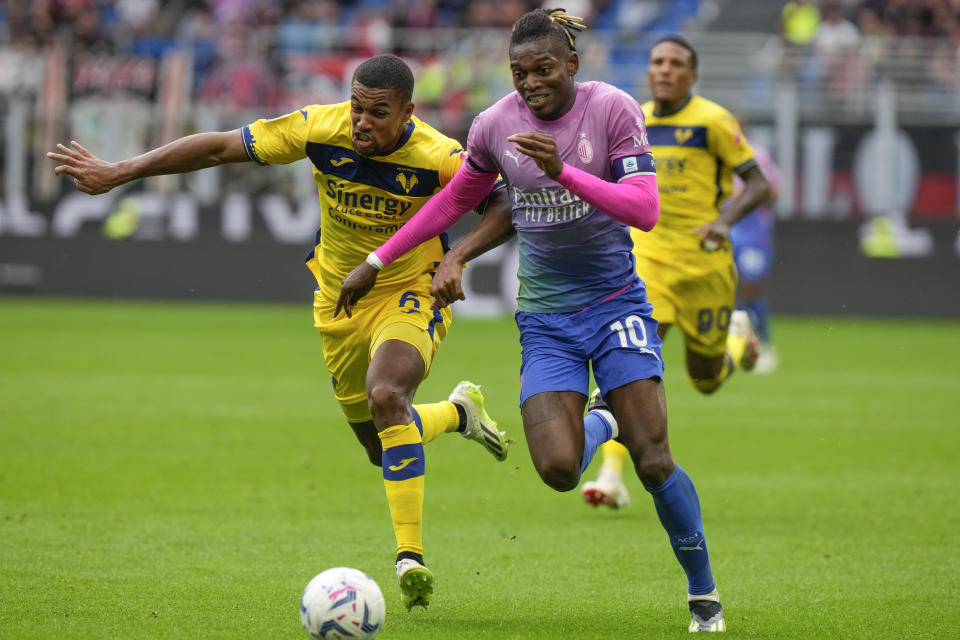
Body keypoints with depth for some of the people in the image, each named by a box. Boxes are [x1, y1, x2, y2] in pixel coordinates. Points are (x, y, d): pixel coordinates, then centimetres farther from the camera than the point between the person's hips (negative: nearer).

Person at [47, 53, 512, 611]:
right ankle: (458, 410, 47)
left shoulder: (438, 157, -25)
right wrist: (117, 173, -12)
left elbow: (503, 206, -14)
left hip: (410, 296, -4)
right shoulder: (320, 129, -19)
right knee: (382, 447, 12)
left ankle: (410, 557, -27)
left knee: (386, 397, -33)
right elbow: (220, 148, -12)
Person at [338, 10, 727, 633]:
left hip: (616, 302, -2)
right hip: (546, 318, 2)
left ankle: (704, 593, 10)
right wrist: (377, 261, 16)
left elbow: (645, 208, -19)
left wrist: (563, 171, -31)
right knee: (558, 469, -16)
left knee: (653, 462, -11)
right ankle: (601, 425, 21)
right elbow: (453, 201, 15)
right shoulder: (494, 125, -2)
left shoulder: (612, 108, -10)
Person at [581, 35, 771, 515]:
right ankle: (612, 476, -20)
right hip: (648, 257, 3)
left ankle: (738, 337, 47)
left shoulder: (713, 121, -9)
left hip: (704, 262, -2)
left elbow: (758, 183, -8)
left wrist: (725, 220, -24)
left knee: (706, 380, 11)